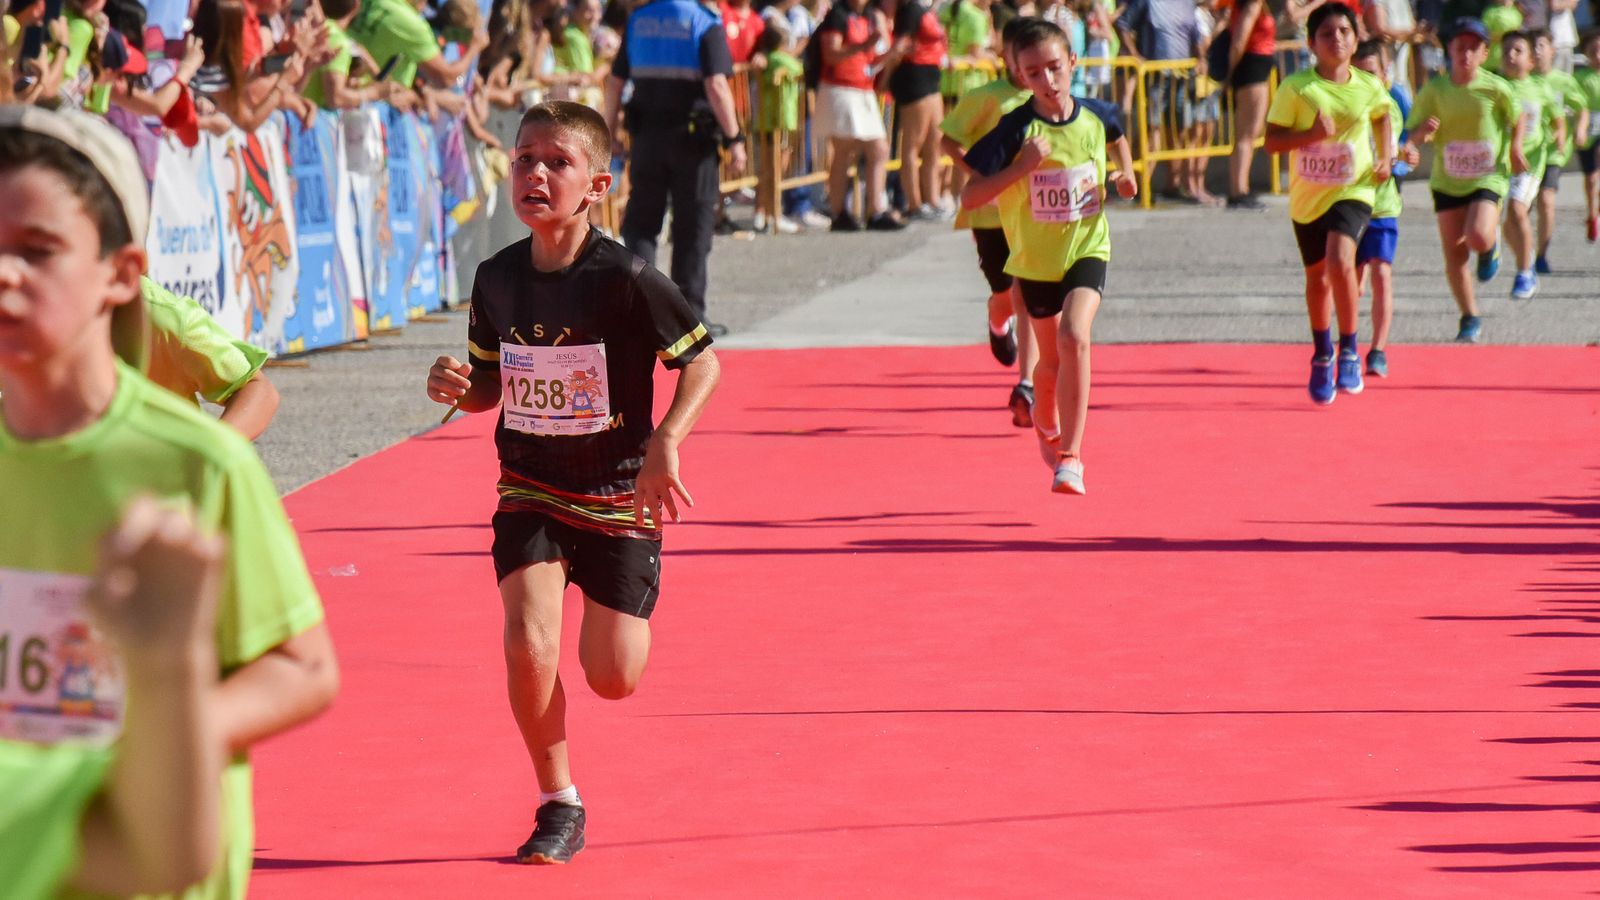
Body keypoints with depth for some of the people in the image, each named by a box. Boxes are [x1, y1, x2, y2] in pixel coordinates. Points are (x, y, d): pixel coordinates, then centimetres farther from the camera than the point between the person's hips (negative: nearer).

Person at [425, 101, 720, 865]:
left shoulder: (625, 279, -17)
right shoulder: (498, 278, -3)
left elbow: (702, 362, -7)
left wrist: (665, 443, -20)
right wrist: (458, 386, -12)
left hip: (618, 494, -2)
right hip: (530, 492, 2)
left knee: (613, 679, -2)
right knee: (529, 648, -18)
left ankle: (612, 623, 38)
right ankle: (559, 806, 3)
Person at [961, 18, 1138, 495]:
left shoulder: (1095, 115, -6)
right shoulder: (1015, 130, -16)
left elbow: (1116, 135, 21)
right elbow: (969, 198, -19)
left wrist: (1126, 171, 4)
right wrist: (1021, 166, -30)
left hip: (1087, 247, 0)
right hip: (1036, 257, 0)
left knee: (1073, 337, -24)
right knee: (1051, 360, 15)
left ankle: (1070, 456, -20)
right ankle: (1046, 420, 50)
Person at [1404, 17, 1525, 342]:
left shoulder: (1496, 88, -11)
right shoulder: (1434, 89, -7)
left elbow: (1517, 117, 9)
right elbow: (1413, 136, -4)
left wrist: (1515, 147, -5)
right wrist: (1422, 132, -26)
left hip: (1488, 178, -2)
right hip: (1448, 180, 2)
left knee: (1478, 238, -25)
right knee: (1454, 254, 2)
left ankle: (1490, 248, 14)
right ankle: (1470, 318, 18)